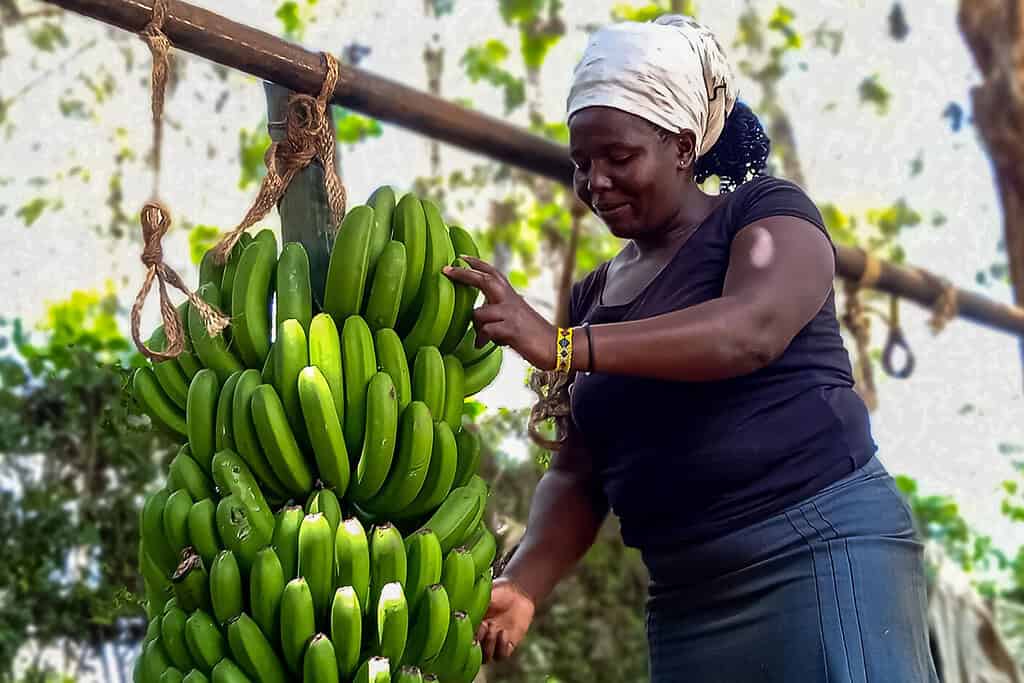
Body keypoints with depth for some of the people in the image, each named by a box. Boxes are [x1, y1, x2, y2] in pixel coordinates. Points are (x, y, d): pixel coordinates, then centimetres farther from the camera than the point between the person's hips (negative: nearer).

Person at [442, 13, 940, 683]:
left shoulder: (765, 212, 0)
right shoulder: (593, 296, 16)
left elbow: (751, 330, -22)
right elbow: (576, 475, 9)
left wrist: (561, 346, -30)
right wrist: (524, 585, -10)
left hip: (823, 547, -5)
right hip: (685, 599, 6)